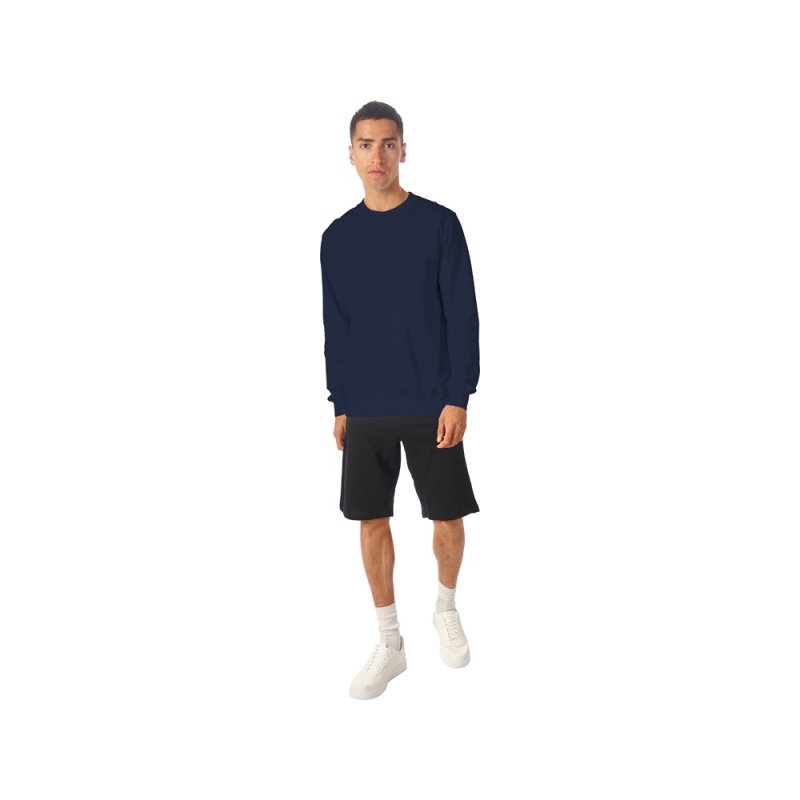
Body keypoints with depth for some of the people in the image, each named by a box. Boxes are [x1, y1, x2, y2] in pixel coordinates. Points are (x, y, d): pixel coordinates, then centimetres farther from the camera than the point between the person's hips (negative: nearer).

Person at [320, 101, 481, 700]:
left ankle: (447, 607, 34)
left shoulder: (439, 223, -3)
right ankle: (390, 642, 20)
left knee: (448, 516, 4)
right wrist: (340, 405, 8)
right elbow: (336, 329, 11)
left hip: (431, 406, -2)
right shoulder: (338, 237, 6)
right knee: (373, 519, 6)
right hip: (365, 410, 3)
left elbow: (463, 316, -5)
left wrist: (458, 397, -11)